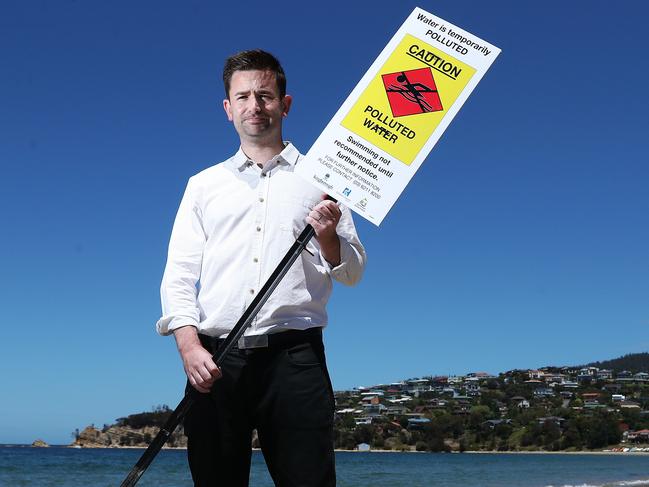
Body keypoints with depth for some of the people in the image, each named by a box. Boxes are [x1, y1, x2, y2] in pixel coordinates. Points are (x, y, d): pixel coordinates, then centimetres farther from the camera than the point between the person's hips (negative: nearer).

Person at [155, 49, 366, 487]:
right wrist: (189, 346, -8)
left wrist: (329, 238, -12)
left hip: (293, 355, -1)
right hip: (214, 361, 2)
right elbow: (178, 276, 9)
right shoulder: (204, 185, 17)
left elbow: (352, 273, 11)